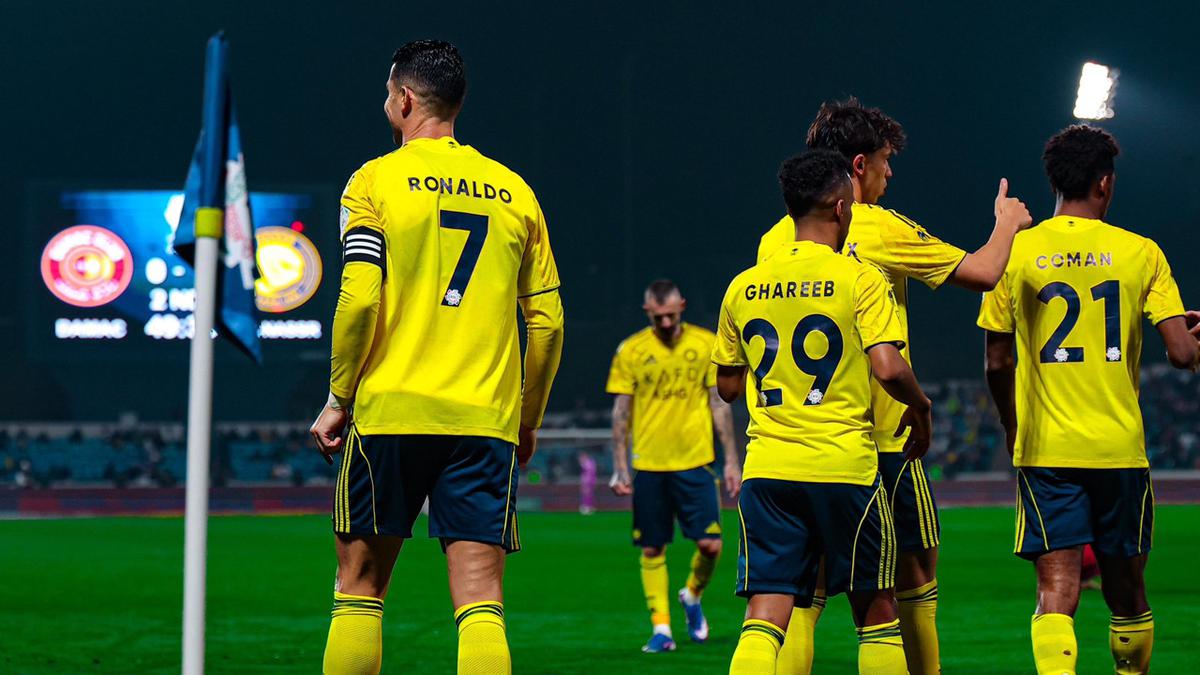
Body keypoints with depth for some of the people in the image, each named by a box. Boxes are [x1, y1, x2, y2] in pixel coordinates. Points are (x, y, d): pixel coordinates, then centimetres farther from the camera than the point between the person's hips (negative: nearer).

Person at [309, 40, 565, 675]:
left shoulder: (376, 181, 0)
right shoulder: (513, 191, 11)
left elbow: (359, 297, -10)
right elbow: (547, 319, 10)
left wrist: (339, 397, 1)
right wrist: (528, 420, 20)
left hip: (390, 410, -2)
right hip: (486, 420, 2)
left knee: (360, 588, 9)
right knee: (480, 603, -2)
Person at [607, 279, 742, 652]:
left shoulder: (706, 344, 2)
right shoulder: (631, 351, 1)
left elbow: (719, 404, 6)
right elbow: (621, 412, 4)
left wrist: (731, 460, 2)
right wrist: (620, 467, -1)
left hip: (695, 462, 0)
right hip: (649, 465, 0)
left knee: (710, 543, -6)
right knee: (652, 549, 1)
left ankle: (692, 597, 24)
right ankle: (661, 628, 9)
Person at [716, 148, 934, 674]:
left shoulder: (744, 287, 9)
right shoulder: (858, 280, -5)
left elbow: (728, 386, 17)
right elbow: (887, 369, -15)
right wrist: (920, 408, 4)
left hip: (767, 466, 3)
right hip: (844, 464, -3)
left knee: (764, 616, -2)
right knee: (875, 606, 12)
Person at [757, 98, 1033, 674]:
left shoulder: (776, 239, 7)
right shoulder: (881, 229, -8)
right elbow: (983, 272, -5)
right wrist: (1007, 222, 15)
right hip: (882, 436, -4)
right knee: (913, 573, 11)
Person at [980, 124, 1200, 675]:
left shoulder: (1015, 252, 1)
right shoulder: (1140, 252, -1)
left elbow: (997, 365, 5)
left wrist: (1014, 432, 22)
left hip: (1043, 448, 0)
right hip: (1120, 446, 0)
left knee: (1057, 589, -6)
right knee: (1125, 586, 16)